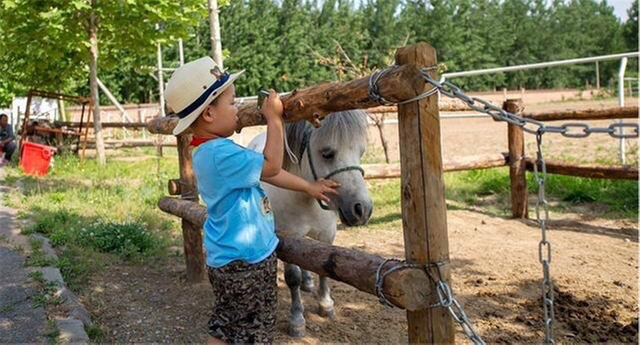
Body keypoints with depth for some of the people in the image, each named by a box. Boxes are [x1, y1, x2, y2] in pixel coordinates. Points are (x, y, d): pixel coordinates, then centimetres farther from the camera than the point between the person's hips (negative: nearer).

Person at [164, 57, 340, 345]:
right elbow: (272, 166, -20)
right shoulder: (221, 154, -26)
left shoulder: (210, 151, 8)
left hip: (228, 260, 10)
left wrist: (308, 187, 19)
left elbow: (267, 174, 14)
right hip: (246, 263, -10)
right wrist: (274, 119, -10)